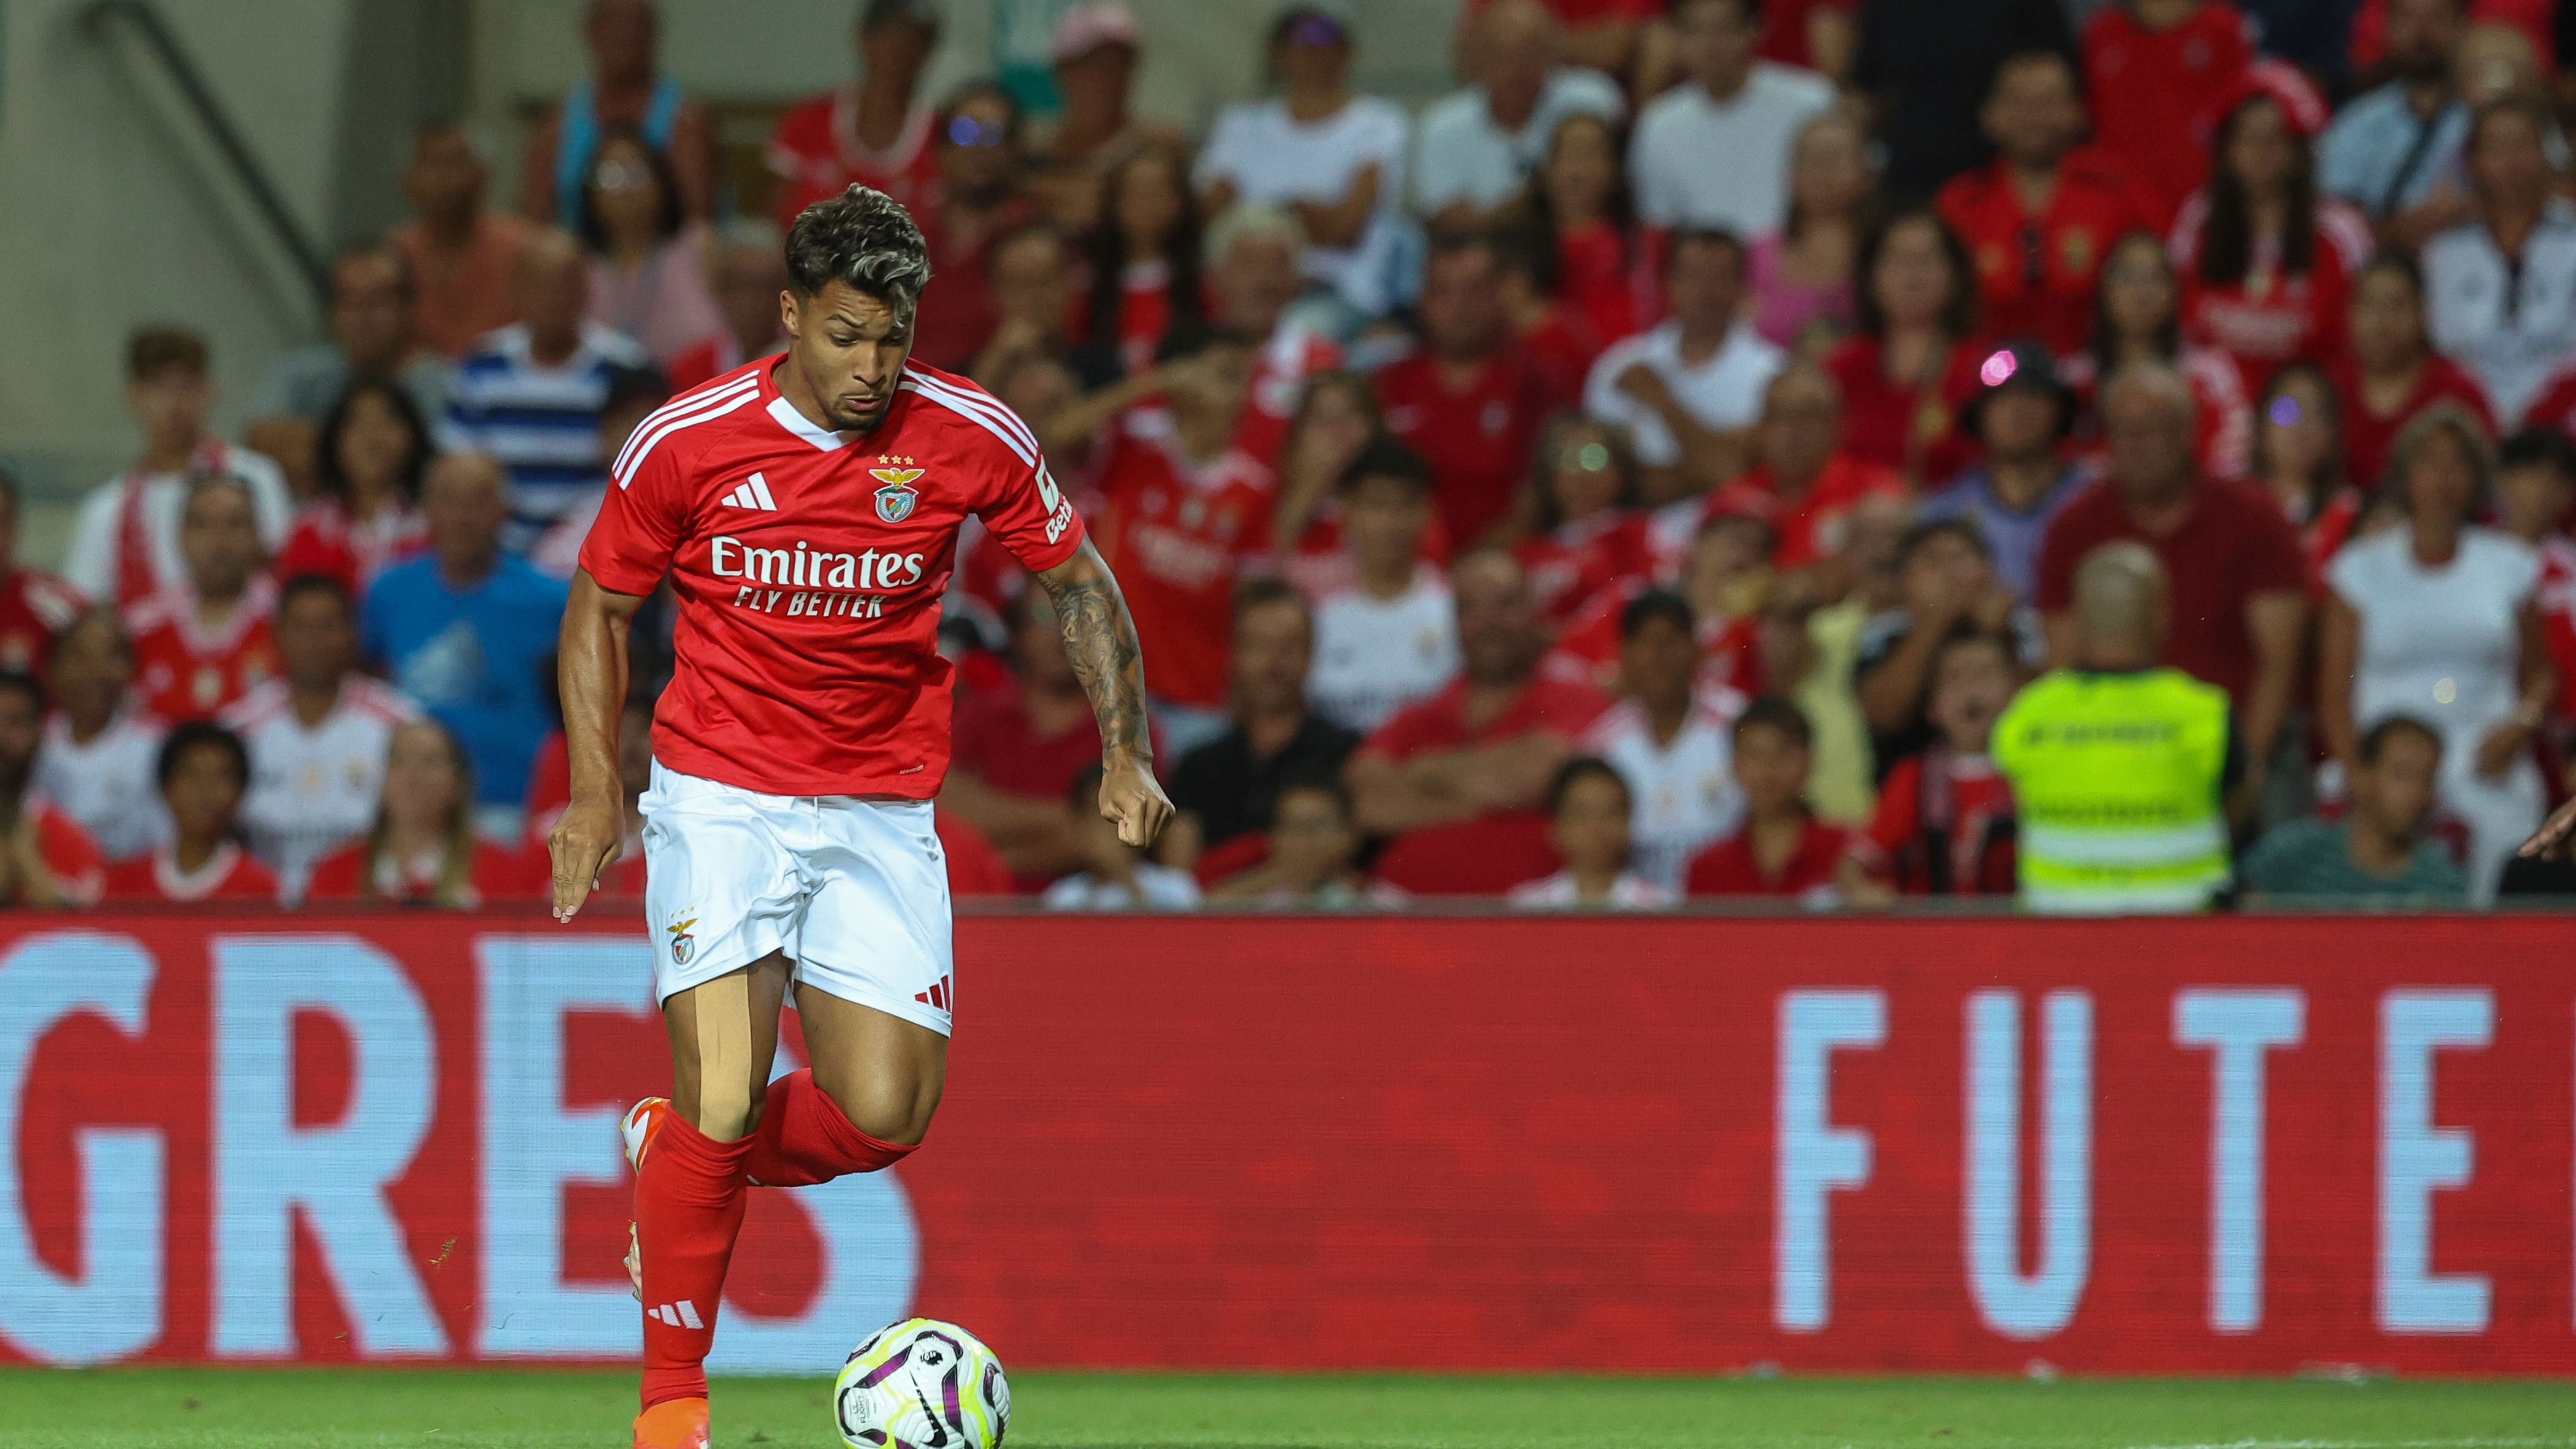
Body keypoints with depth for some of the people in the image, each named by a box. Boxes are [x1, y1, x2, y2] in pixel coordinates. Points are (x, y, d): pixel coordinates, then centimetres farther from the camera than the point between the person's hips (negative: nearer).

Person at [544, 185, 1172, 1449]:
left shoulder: (969, 437, -5)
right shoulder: (687, 444, -8)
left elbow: (1077, 581, 10)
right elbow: (599, 605, 6)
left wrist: (1126, 752, 0)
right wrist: (593, 790, -4)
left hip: (880, 813, 2)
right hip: (719, 801, -2)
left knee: (885, 1117, -7)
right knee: (723, 1100, -15)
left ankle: (676, 1154, 24)